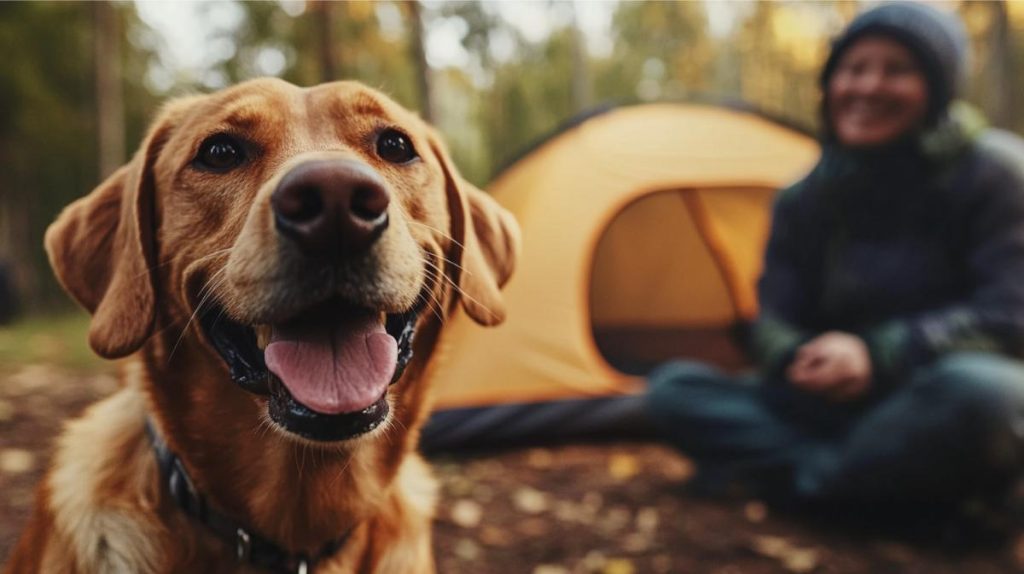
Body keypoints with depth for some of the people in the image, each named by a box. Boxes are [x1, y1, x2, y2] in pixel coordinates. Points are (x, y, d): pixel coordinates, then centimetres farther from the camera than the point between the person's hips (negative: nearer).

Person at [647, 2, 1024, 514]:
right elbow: (773, 323, 2)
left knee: (977, 389, -40)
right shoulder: (804, 201, 4)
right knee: (671, 388, -10)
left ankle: (814, 481, -18)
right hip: (839, 410, 4)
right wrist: (801, 360, -23)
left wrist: (879, 355, -28)